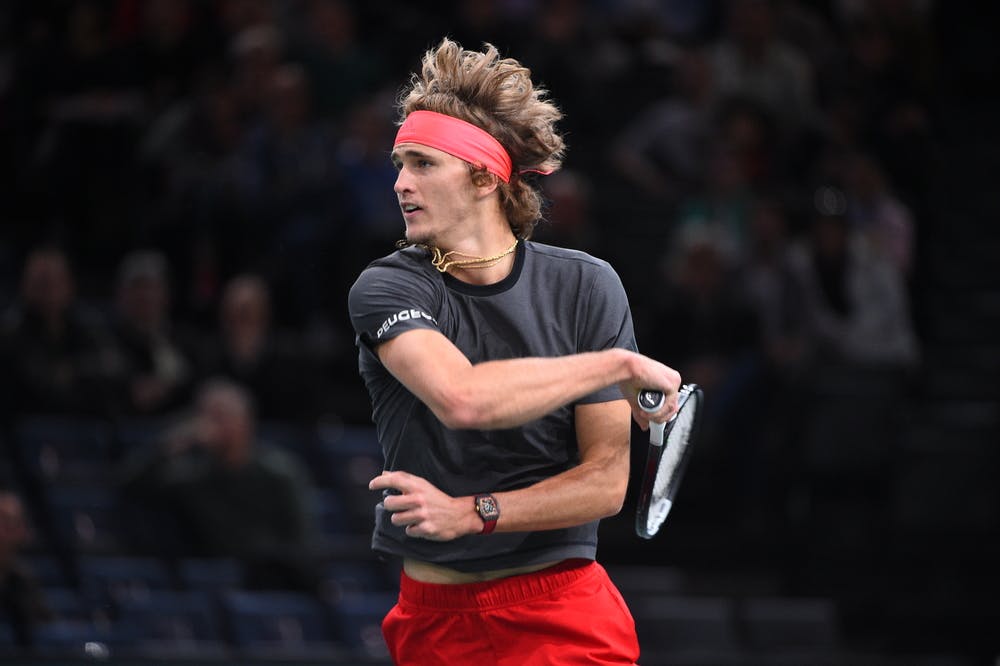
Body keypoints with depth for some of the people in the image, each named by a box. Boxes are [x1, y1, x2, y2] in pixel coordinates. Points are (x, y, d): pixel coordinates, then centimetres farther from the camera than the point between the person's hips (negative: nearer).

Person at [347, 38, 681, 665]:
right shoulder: (387, 287, -6)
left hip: (565, 614, 0)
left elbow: (607, 482, -6)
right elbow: (460, 397, -28)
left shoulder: (586, 286, -3)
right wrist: (620, 366, -20)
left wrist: (470, 513, -18)